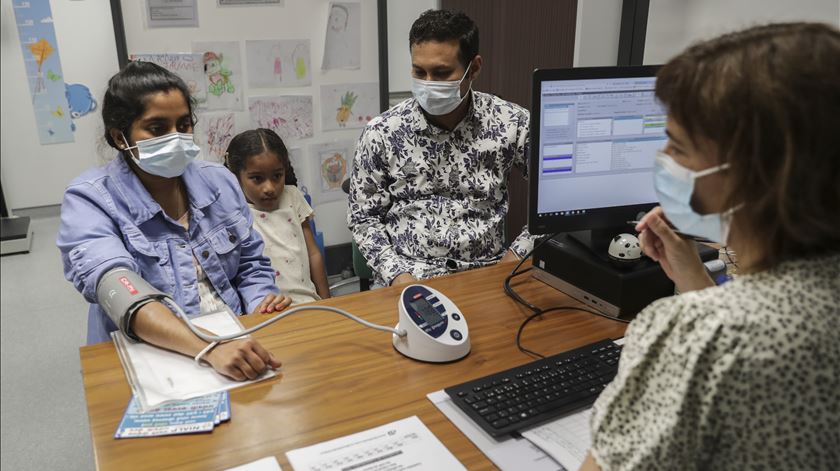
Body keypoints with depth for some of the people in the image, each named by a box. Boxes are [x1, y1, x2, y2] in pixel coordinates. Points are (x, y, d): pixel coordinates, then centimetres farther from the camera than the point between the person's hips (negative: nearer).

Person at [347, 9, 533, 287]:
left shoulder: (510, 122, -3)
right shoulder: (381, 133, -4)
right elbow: (363, 217, 2)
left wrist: (519, 253, -4)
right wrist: (396, 273, -11)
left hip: (486, 273, 2)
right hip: (409, 277, -1)